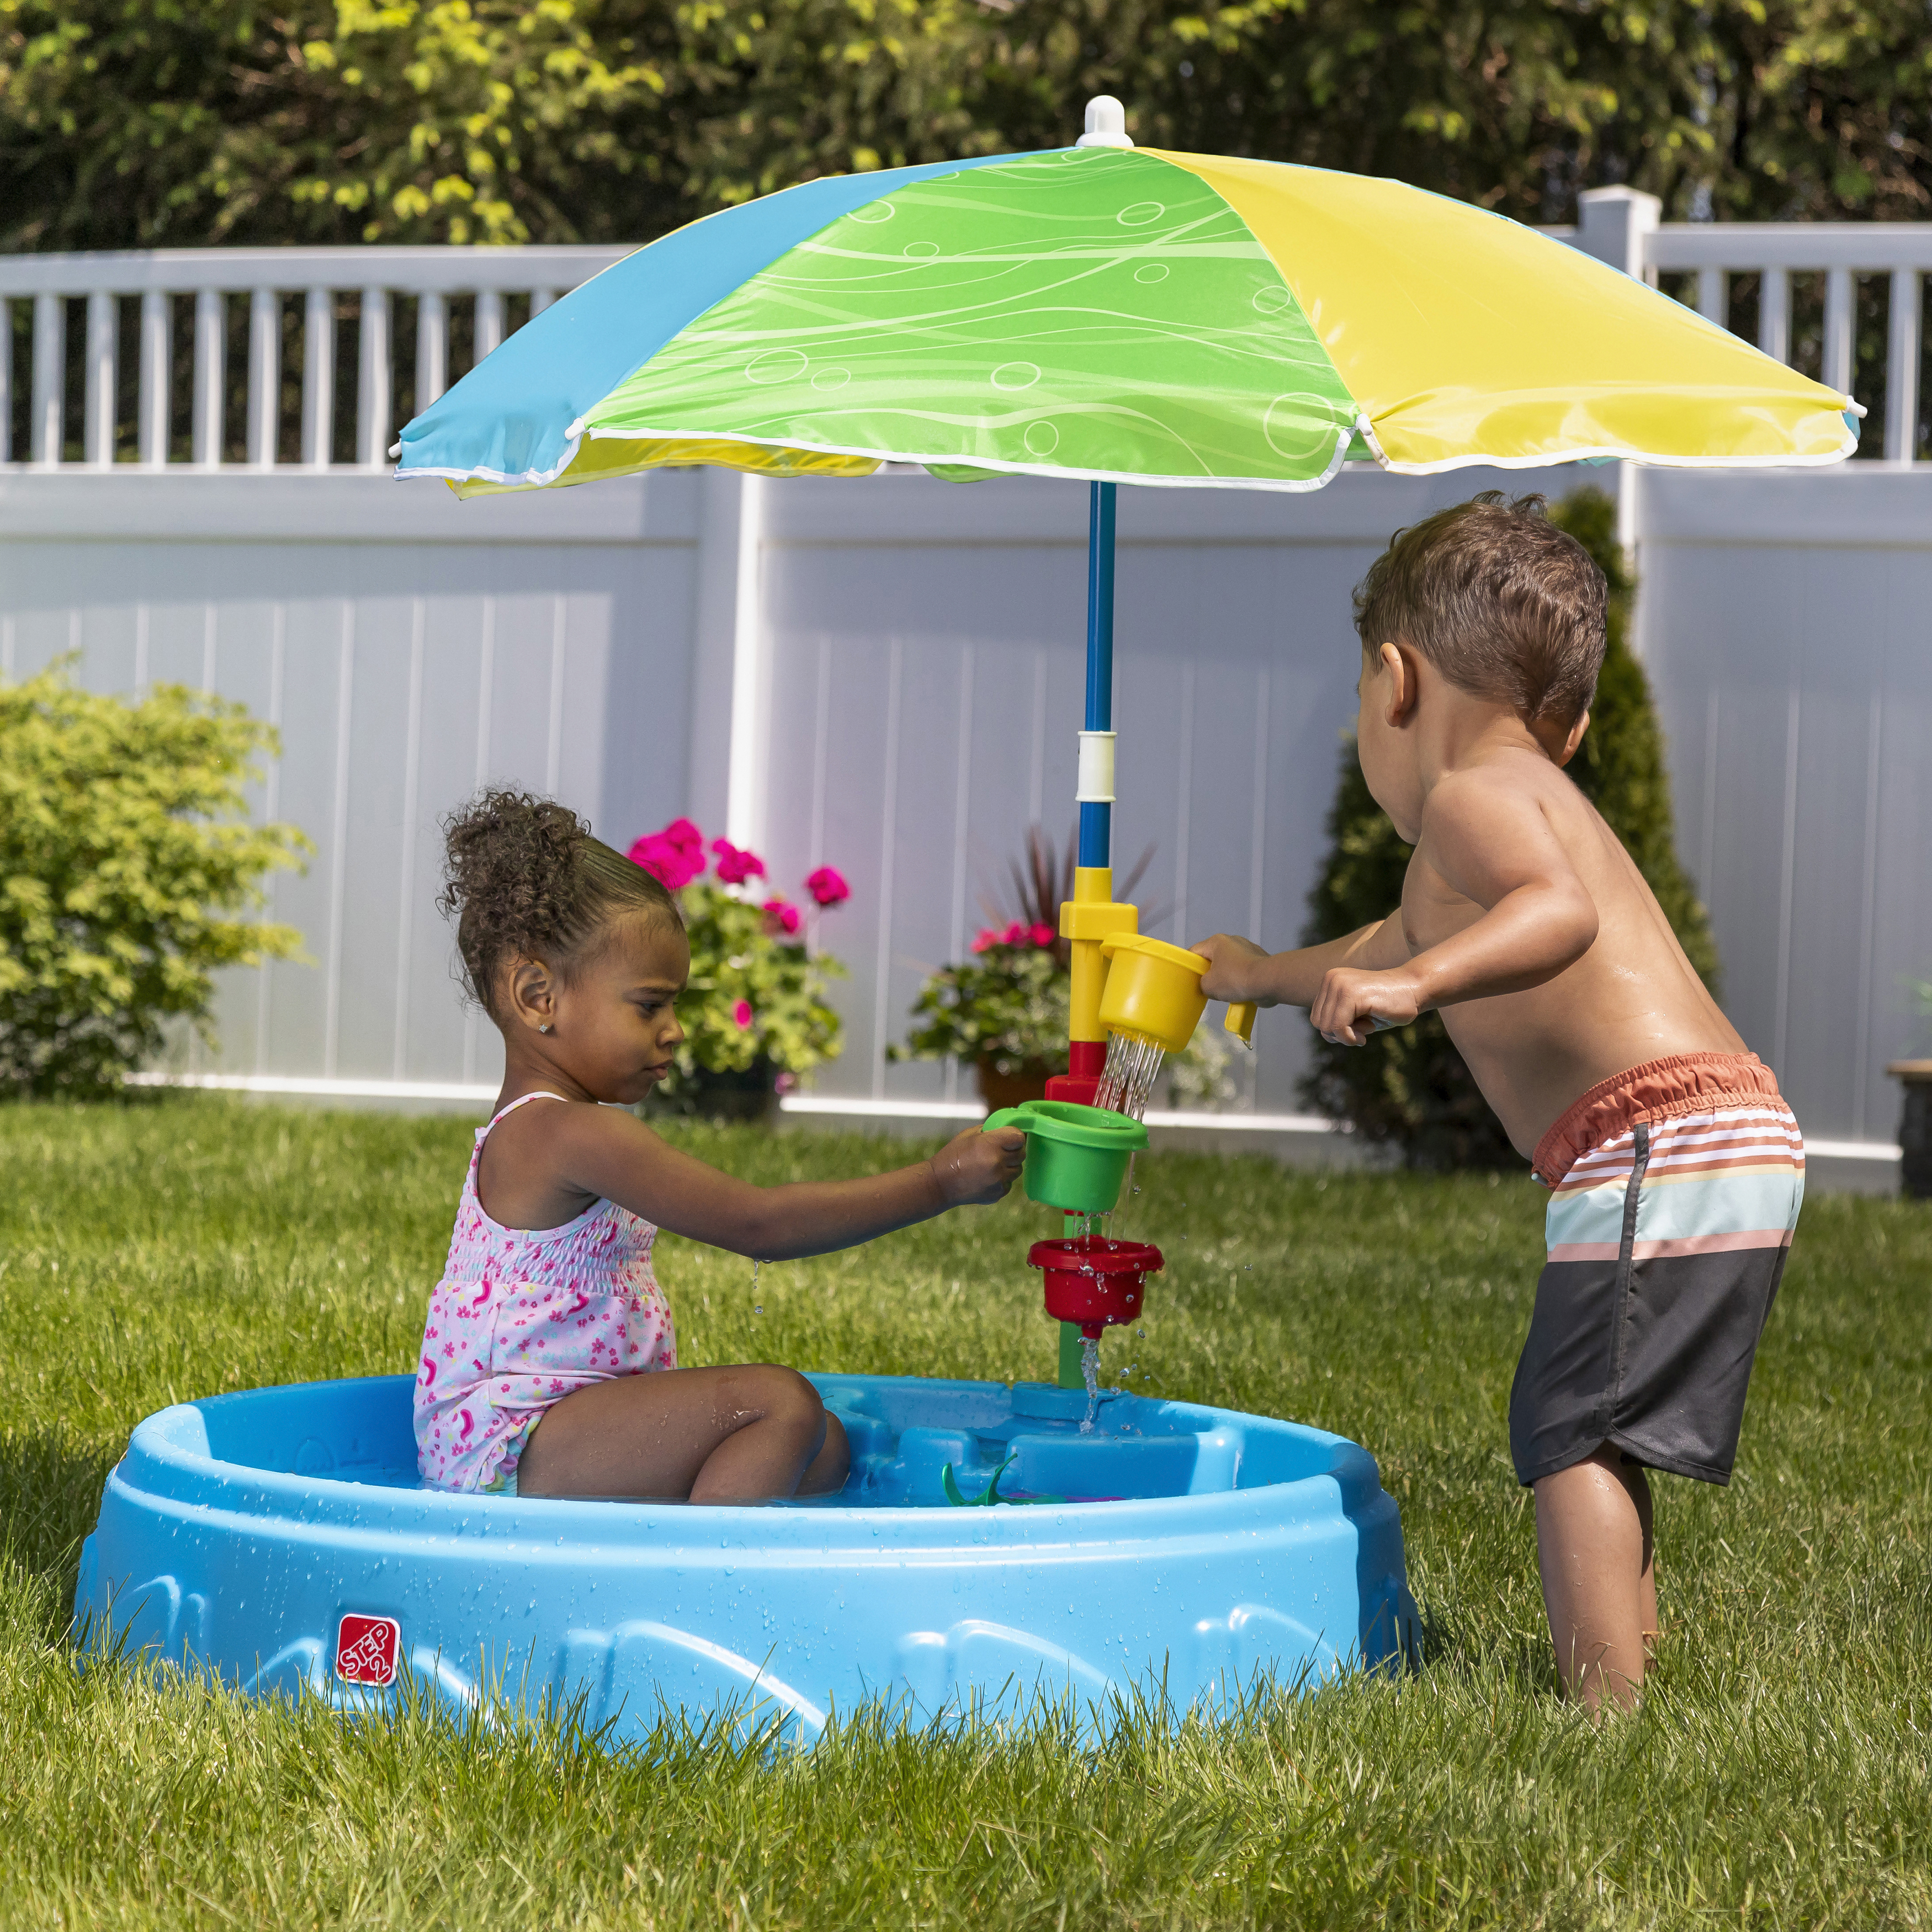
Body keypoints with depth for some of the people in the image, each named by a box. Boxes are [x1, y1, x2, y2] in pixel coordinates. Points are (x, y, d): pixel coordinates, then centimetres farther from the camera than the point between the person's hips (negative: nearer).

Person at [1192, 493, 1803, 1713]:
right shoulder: (1539, 796, 27)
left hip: (1663, 1148, -10)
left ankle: (1607, 1721, -18)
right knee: (1588, 1436, 20)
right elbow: (1402, 950, 46)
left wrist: (1411, 983, -39)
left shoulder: (1471, 797, -5)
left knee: (1573, 1430, -11)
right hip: (1736, 1150, 10)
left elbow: (1558, 914, -28)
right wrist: (1266, 975, 61)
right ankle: (1634, 1678, 26)